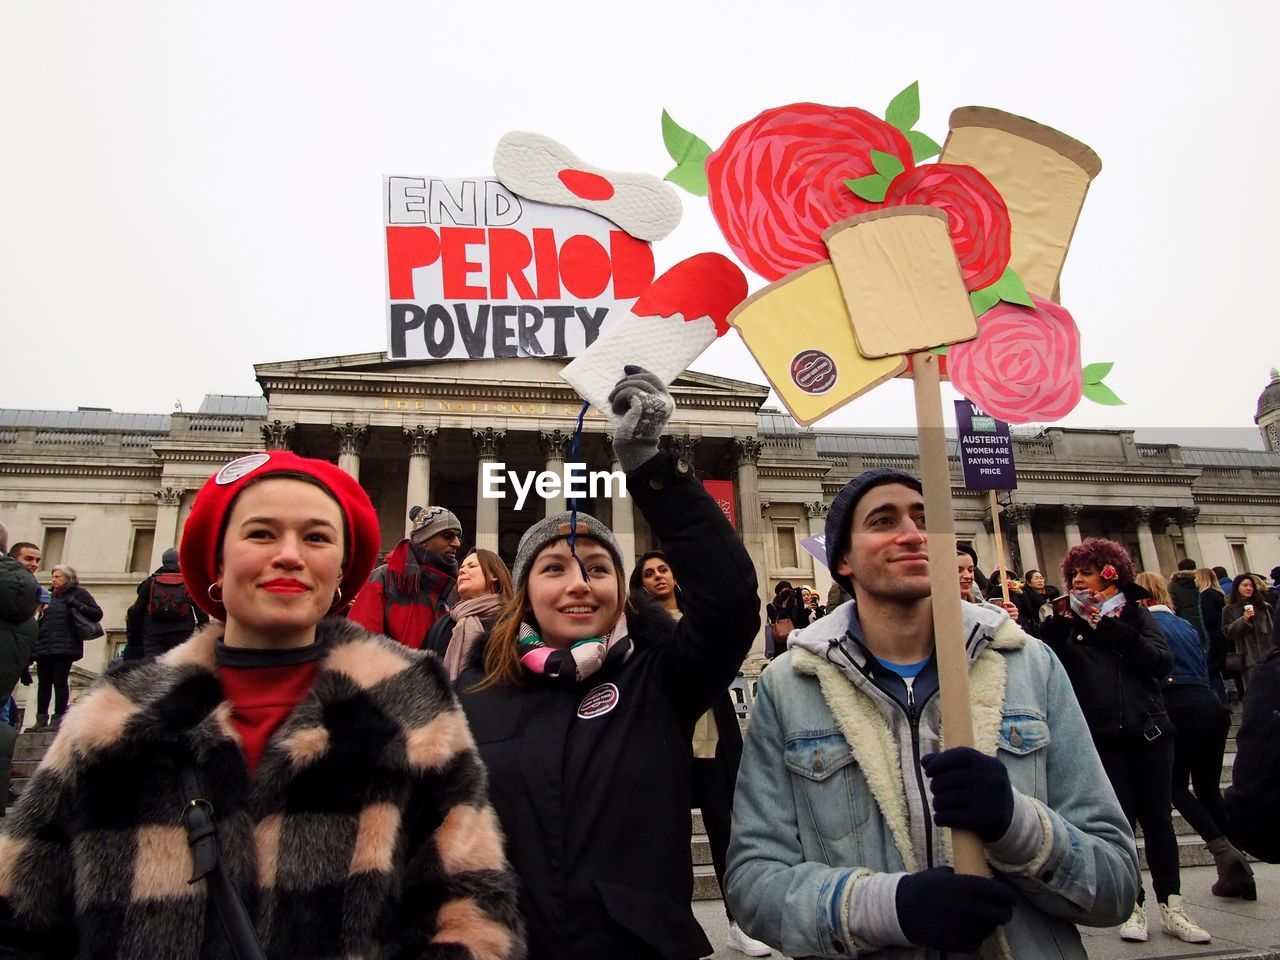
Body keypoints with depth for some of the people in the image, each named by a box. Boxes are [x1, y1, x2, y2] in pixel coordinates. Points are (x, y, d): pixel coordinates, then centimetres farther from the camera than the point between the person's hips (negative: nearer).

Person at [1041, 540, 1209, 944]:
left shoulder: (1133, 613, 6)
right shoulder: (1067, 620, 6)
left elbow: (1163, 661, -8)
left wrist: (1112, 629, -15)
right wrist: (1057, 626, -17)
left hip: (1149, 731, 1)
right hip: (1101, 737, 0)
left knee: (1158, 819, 7)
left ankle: (1171, 908, 18)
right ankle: (1133, 907, 17)